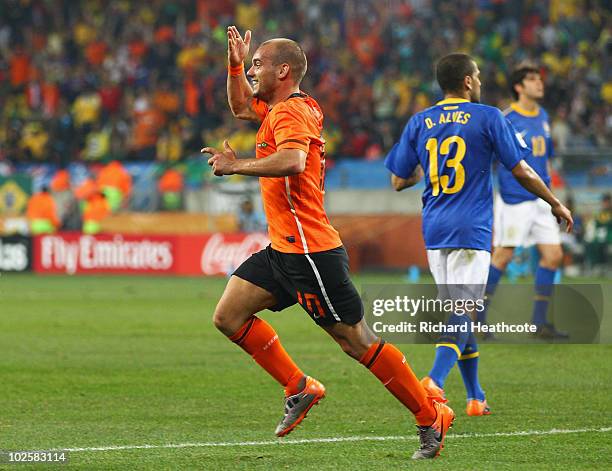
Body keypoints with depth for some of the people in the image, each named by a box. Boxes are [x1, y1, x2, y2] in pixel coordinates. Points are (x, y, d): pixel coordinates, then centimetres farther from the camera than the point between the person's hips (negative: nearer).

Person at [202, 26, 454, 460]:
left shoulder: (290, 112, -15)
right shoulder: (280, 108, 15)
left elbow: (292, 161, -36)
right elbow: (241, 107, 36)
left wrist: (236, 165, -26)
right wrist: (235, 64, 22)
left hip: (310, 250, -10)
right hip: (283, 248, 10)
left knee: (358, 342, -6)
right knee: (228, 317, 5)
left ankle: (432, 417, 1)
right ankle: (300, 388, 11)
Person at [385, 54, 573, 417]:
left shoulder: (419, 123, 8)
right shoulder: (488, 118, -3)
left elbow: (399, 181, 10)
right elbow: (521, 171, -3)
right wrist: (556, 204, 10)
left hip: (434, 230, 5)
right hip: (471, 229, -5)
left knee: (458, 312, 14)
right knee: (464, 311, -10)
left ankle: (476, 397, 17)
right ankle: (436, 380, -32)